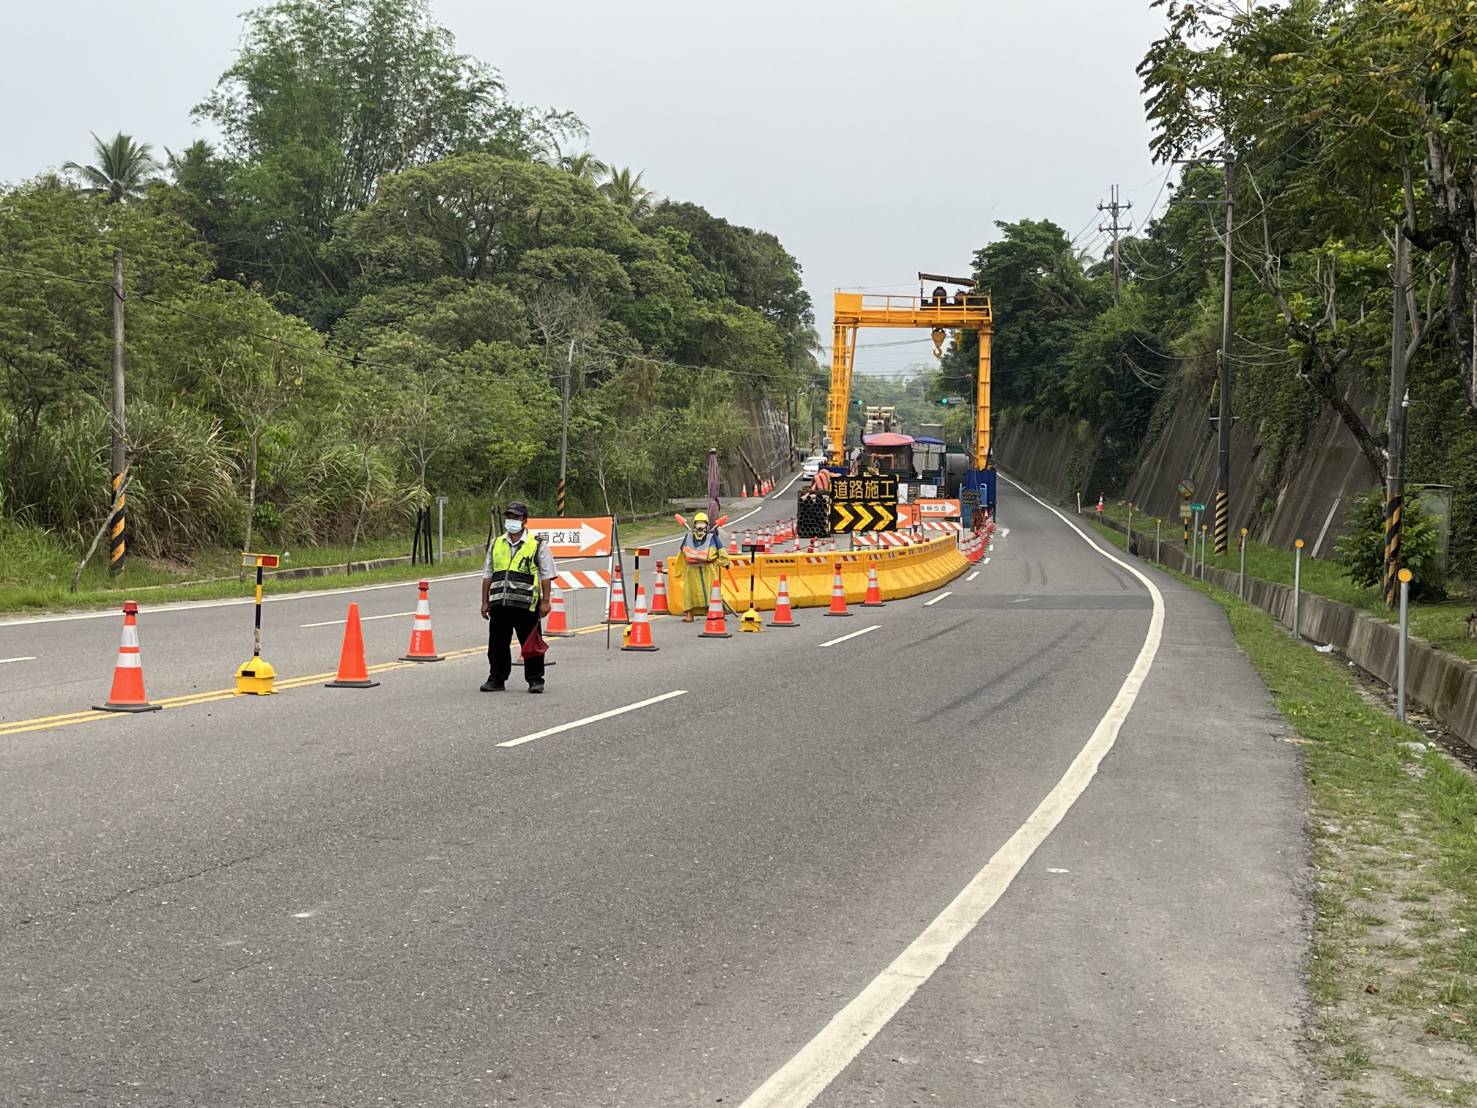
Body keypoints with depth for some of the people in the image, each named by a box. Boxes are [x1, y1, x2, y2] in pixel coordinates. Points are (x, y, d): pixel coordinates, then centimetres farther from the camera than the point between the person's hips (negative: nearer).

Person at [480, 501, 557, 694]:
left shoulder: (537, 545, 2)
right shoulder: (496, 544, 15)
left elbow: (546, 576, 1)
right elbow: (487, 575, 18)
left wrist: (545, 601, -5)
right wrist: (485, 602, 13)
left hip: (526, 605, -4)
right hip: (498, 604, 4)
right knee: (497, 643, 8)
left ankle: (535, 680, 10)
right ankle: (496, 679, 18)